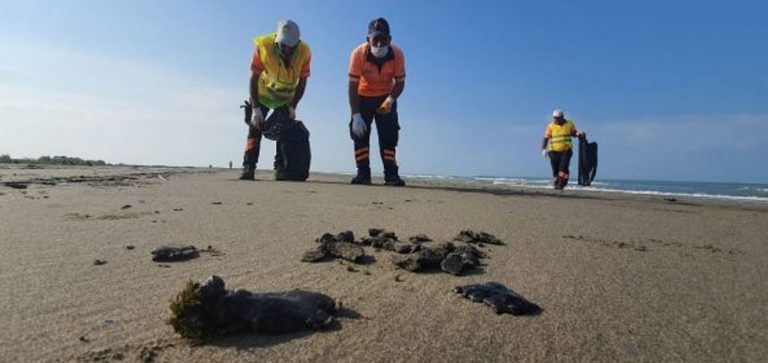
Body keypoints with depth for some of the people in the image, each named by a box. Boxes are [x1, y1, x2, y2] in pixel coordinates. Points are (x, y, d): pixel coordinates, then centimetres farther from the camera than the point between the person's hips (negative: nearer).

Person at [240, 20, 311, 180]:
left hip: (287, 98, 2)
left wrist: (293, 107, -14)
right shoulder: (263, 46, -28)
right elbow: (253, 79, -21)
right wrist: (255, 108, -25)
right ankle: (248, 168, -10)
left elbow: (302, 82, -10)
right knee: (255, 128, -10)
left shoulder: (304, 52, -23)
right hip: (262, 94, -1)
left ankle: (280, 168, 0)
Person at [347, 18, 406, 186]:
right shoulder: (359, 54, -28)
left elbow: (400, 82, -13)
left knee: (389, 135, -6)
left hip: (386, 97, 1)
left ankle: (391, 174, -3)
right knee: (360, 133, -9)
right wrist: (356, 115, -31)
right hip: (363, 97, 0)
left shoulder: (397, 54, -25)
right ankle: (363, 173, -4)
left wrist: (391, 99, -34)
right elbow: (353, 87, -25)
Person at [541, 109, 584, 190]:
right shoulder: (551, 126, -4)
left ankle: (562, 183, -10)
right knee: (555, 169, 1)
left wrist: (578, 133, -5)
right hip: (554, 151, 0)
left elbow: (573, 133, 18)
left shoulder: (570, 124, 2)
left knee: (563, 167, -17)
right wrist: (543, 149, -23)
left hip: (566, 150, 0)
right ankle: (557, 183, 20)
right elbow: (545, 139, -10)